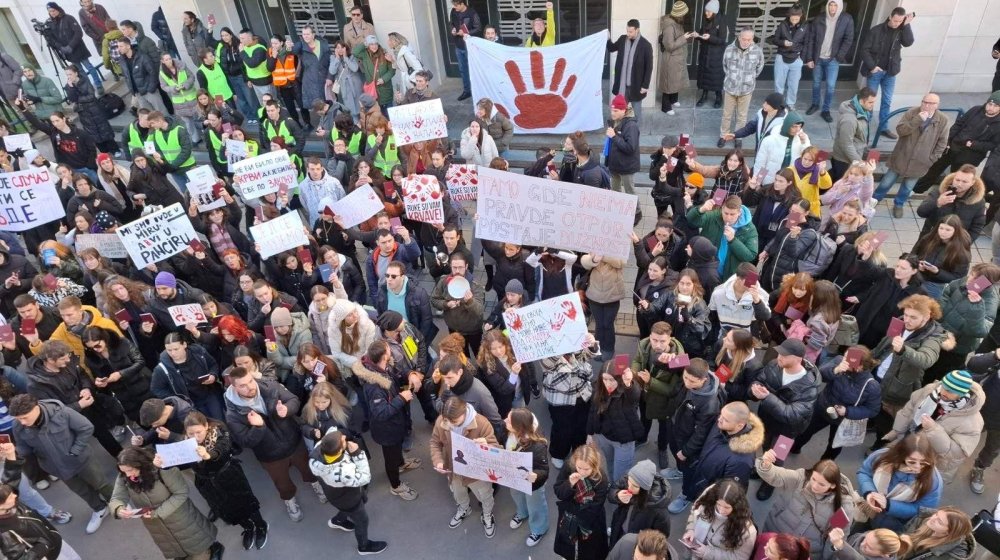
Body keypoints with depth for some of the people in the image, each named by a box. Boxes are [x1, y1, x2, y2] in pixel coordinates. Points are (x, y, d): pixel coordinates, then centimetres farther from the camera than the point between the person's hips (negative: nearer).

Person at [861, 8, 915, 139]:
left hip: (890, 72, 4)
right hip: (875, 71, -4)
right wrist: (872, 66, -15)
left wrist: (906, 25, -18)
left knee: (887, 101, 8)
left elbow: (908, 42, -13)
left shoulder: (901, 31, 2)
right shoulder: (876, 30, -10)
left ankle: (883, 127, 16)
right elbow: (864, 49, -10)